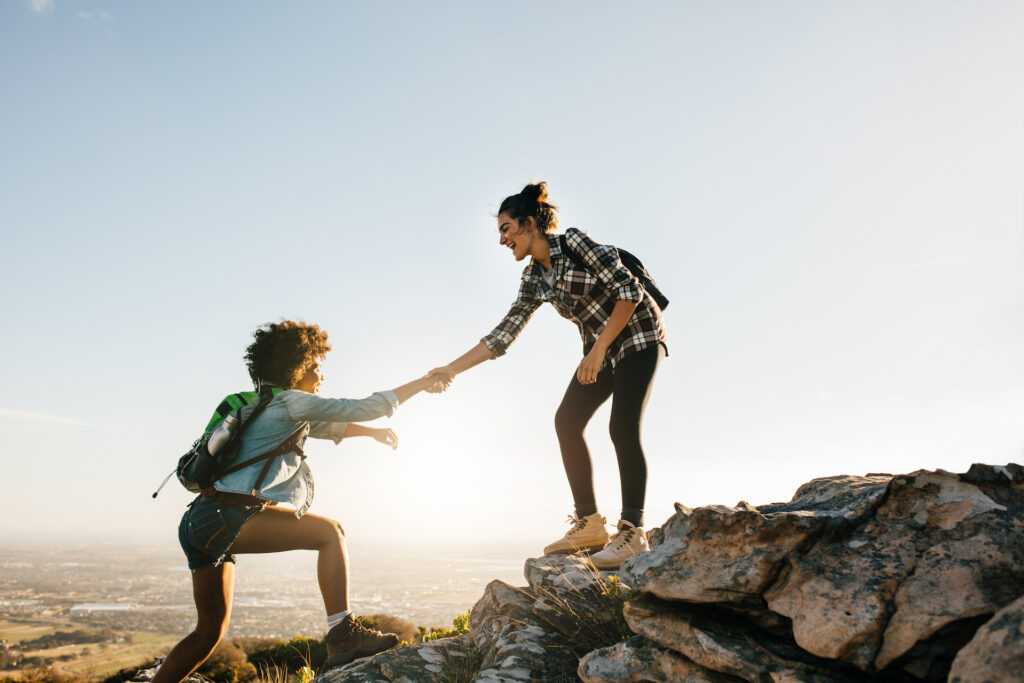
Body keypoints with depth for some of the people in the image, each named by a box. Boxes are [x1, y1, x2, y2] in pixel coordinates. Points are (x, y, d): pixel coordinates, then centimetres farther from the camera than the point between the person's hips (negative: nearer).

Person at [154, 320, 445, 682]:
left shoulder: (270, 406, 23)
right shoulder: (291, 402, -5)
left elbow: (325, 426, 38)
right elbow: (363, 408, -5)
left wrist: (372, 431, 36)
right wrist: (420, 384, 4)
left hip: (201, 523, 10)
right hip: (226, 517, -10)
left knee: (210, 631, 18)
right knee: (330, 532, -14)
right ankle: (342, 635, -21)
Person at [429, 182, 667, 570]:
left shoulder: (574, 243, -18)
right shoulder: (534, 280, 4)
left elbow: (629, 290, -21)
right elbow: (503, 334, 3)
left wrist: (598, 351, -23)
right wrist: (451, 370, -2)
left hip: (636, 336, -7)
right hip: (600, 349, 8)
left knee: (623, 428, -19)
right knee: (567, 421, -3)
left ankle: (632, 532, -12)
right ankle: (589, 524, 1)